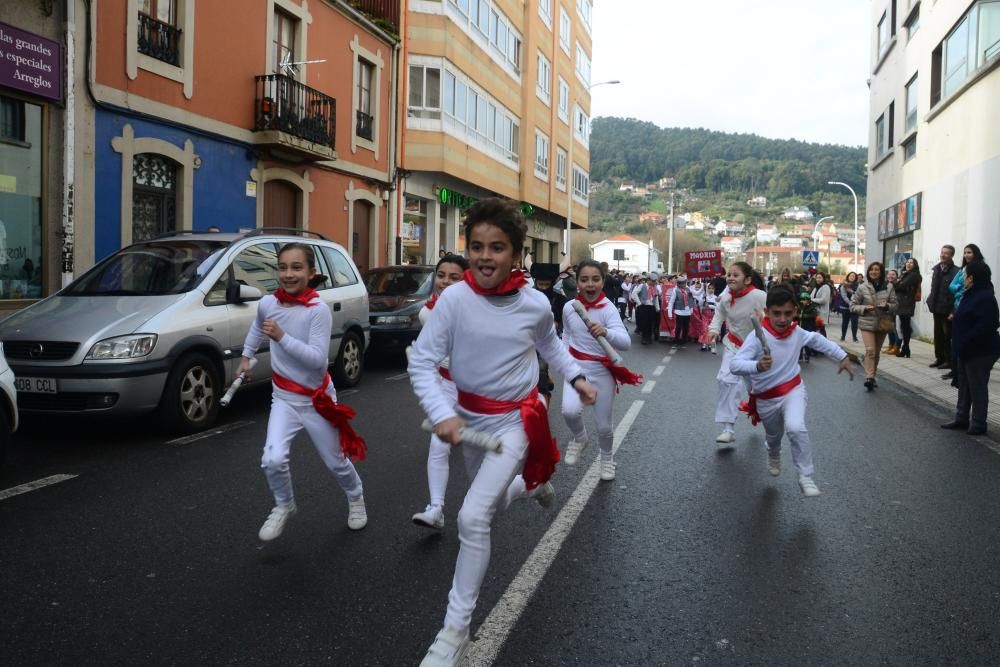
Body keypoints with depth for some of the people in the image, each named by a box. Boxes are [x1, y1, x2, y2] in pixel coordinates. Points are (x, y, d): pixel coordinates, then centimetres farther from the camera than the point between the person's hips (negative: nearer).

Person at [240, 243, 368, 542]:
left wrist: (281, 337, -33)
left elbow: (317, 358, -28)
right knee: (273, 460, -17)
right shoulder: (267, 303, -6)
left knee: (336, 462, 14)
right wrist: (246, 355, 20)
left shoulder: (318, 310, -20)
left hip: (317, 399, -3)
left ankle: (356, 497, 46)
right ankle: (284, 506, 13)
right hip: (284, 398, 3)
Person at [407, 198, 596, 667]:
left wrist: (576, 377, 4)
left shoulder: (535, 304, -14)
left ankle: (456, 628, 0)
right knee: (492, 503, 24)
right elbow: (421, 361, -18)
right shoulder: (454, 298, -19)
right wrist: (442, 414, -31)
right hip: (469, 416, 3)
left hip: (516, 420, -3)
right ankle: (533, 483, 61)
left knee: (473, 518, -16)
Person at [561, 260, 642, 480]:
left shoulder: (608, 309, -17)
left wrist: (606, 332, -49)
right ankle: (579, 439, 11)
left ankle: (607, 457, 42)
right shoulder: (569, 308, -7)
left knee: (603, 425, 8)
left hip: (602, 370, -1)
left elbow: (625, 342, -31)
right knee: (570, 411, -25)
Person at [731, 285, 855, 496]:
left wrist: (843, 356, 15)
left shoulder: (797, 333, -11)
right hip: (766, 398, -1)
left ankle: (806, 477, -8)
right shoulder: (758, 336, -27)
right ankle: (774, 455, 62)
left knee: (796, 429, -26)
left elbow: (817, 339, 12)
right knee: (773, 435, 24)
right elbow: (736, 365, -36)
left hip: (792, 389, 1)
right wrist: (757, 366, -55)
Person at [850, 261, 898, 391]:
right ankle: (869, 377, -22)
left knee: (877, 352, 12)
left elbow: (895, 305, 5)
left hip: (883, 324, 2)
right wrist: (864, 308, -16)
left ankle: (872, 377, 24)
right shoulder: (862, 287, -2)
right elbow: (853, 306, 2)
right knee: (870, 350, -17)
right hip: (867, 323, -2)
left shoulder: (888, 287, 1)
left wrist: (887, 306, -17)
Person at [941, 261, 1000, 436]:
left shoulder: (985, 297, -20)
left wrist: (964, 345, -25)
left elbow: (985, 327, -28)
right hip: (966, 350, 10)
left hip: (980, 352, -10)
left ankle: (978, 424, 10)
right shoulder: (972, 295, 11)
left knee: (977, 388, 1)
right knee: (964, 386, 16)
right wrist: (959, 346, 12)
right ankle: (962, 418, 27)